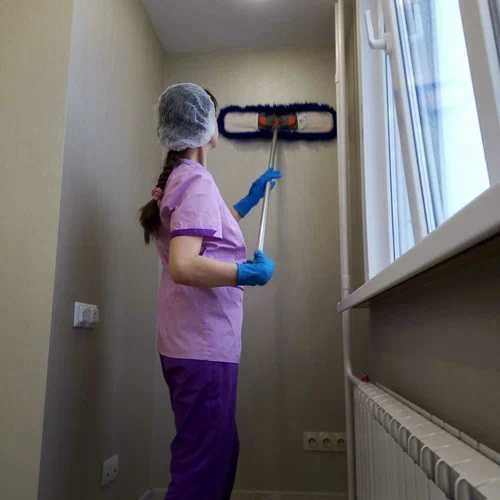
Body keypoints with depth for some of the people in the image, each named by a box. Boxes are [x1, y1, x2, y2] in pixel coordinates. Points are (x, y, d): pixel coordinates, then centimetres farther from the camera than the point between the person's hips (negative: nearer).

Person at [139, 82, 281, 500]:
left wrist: (251, 198, 35)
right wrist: (250, 273, -16)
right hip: (205, 345, -10)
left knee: (220, 452, 20)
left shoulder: (178, 179, 16)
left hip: (196, 342, 10)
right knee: (204, 465, 0)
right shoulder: (197, 181, -14)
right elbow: (183, 266, -27)